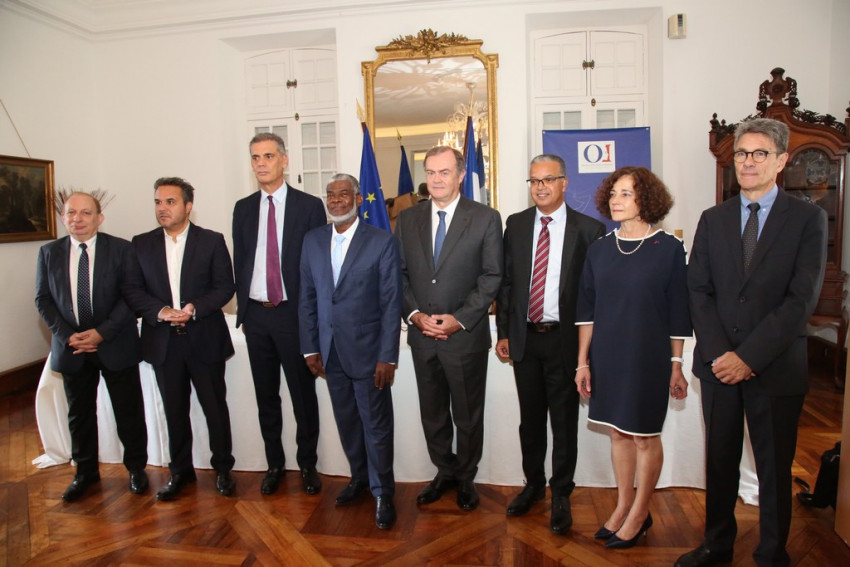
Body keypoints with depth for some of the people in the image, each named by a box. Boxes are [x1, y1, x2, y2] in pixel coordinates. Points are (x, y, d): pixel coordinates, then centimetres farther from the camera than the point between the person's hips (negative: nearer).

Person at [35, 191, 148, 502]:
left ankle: (136, 468, 24)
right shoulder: (49, 252, 5)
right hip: (71, 348, 3)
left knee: (129, 412, 6)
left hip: (116, 346, -3)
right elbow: (43, 299, 4)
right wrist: (67, 336, -9)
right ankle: (85, 472, 32)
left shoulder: (121, 249, -5)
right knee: (79, 413, 15)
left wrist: (102, 332, -16)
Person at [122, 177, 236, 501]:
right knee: (174, 410, 13)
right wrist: (161, 311, -15)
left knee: (215, 407, 5)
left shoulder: (212, 241, -1)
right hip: (163, 342, 3)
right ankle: (180, 471, 30)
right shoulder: (142, 244, 6)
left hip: (205, 340, -2)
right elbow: (132, 291, 2)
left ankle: (223, 468, 23)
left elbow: (225, 287, -5)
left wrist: (195, 308, -20)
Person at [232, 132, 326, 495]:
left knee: (303, 394, 6)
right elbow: (239, 261, 13)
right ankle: (274, 463, 30)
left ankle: (308, 464, 23)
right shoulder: (243, 208, 9)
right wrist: (243, 307, 8)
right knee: (266, 395, 14)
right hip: (255, 315, 4)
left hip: (294, 313, -4)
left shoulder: (309, 206, -4)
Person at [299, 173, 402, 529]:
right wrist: (311, 347, 4)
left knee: (376, 425, 5)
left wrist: (387, 357, -12)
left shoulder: (382, 242, -8)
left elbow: (391, 303, -9)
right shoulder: (313, 240, 6)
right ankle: (359, 477, 38)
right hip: (330, 351, 4)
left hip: (367, 350, -4)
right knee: (346, 420, 17)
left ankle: (382, 492, 24)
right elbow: (307, 297, 8)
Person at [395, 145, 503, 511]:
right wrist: (415, 314, -9)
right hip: (422, 334, 3)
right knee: (432, 412, 16)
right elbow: (400, 274, 6)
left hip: (466, 334, -3)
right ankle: (444, 472, 36)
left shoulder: (486, 219, -4)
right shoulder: (407, 219, 7)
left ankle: (466, 477, 32)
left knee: (468, 414, 11)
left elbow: (491, 276, -7)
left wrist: (459, 319, -15)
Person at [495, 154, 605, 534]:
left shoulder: (588, 229, -5)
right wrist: (503, 332, 4)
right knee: (530, 418, 16)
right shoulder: (516, 225, 5)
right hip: (525, 338, 3)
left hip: (565, 339, -3)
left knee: (564, 422, 9)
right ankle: (533, 484, 35)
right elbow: (506, 282, 7)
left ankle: (561, 494, 27)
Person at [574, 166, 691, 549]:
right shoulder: (599, 250, 3)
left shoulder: (668, 248, -6)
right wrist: (583, 362, 1)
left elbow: (677, 313, -4)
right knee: (618, 432, 15)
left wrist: (677, 366, -4)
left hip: (648, 356, -3)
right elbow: (586, 310, 4)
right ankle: (623, 506, 31)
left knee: (645, 435, 9)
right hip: (607, 356, 4)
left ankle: (639, 513, 26)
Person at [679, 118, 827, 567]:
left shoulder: (807, 218, -1)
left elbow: (802, 298, -10)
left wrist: (749, 356, -15)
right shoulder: (713, 219, 8)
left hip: (776, 367, -2)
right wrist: (719, 353, -10)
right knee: (720, 459, 14)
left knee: (775, 466, 11)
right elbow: (698, 291, 2)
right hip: (718, 362, 3)